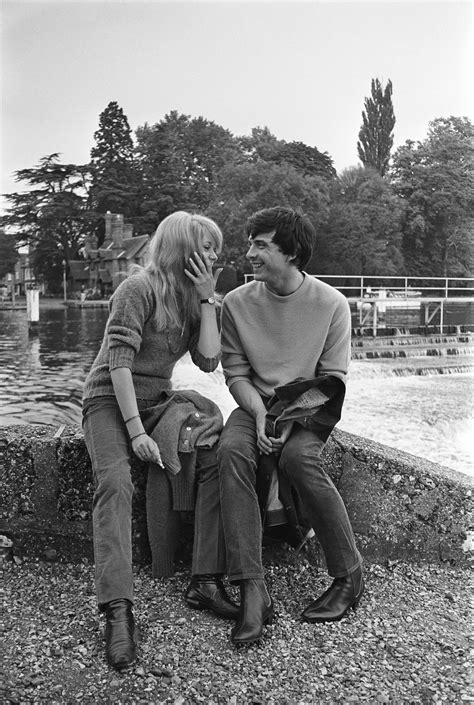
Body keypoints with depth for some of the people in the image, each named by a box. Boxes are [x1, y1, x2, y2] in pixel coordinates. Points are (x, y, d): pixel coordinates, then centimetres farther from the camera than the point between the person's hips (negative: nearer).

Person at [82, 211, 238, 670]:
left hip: (157, 401, 6)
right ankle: (117, 611, -31)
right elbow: (119, 361, -19)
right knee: (115, 484, -30)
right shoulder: (140, 288, -11)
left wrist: (207, 298, -6)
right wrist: (136, 432, -26)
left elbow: (208, 361, -1)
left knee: (216, 456, -19)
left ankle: (205, 583, -16)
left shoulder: (193, 298, 10)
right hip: (110, 400, -5)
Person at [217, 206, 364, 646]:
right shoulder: (237, 303, -1)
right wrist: (259, 414, -17)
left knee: (298, 457, -33)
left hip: (310, 408, -2)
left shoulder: (330, 304, -6)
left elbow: (333, 380, -5)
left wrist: (290, 416, -18)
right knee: (231, 451, -30)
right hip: (256, 406, 2)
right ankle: (252, 590, -30)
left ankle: (349, 576, -13)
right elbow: (236, 374, 2)